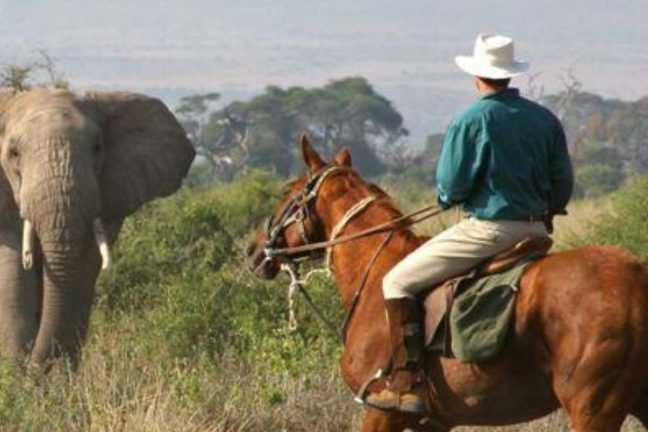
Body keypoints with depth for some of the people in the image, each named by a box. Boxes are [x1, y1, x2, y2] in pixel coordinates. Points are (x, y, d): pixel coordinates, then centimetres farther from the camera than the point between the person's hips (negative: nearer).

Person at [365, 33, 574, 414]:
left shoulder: (471, 121, -11)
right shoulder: (545, 119, 7)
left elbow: (449, 189, -9)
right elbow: (564, 183, 11)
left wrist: (449, 198, 14)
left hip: (487, 229, -6)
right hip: (536, 232, 7)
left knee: (398, 283, 0)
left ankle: (408, 383, -10)